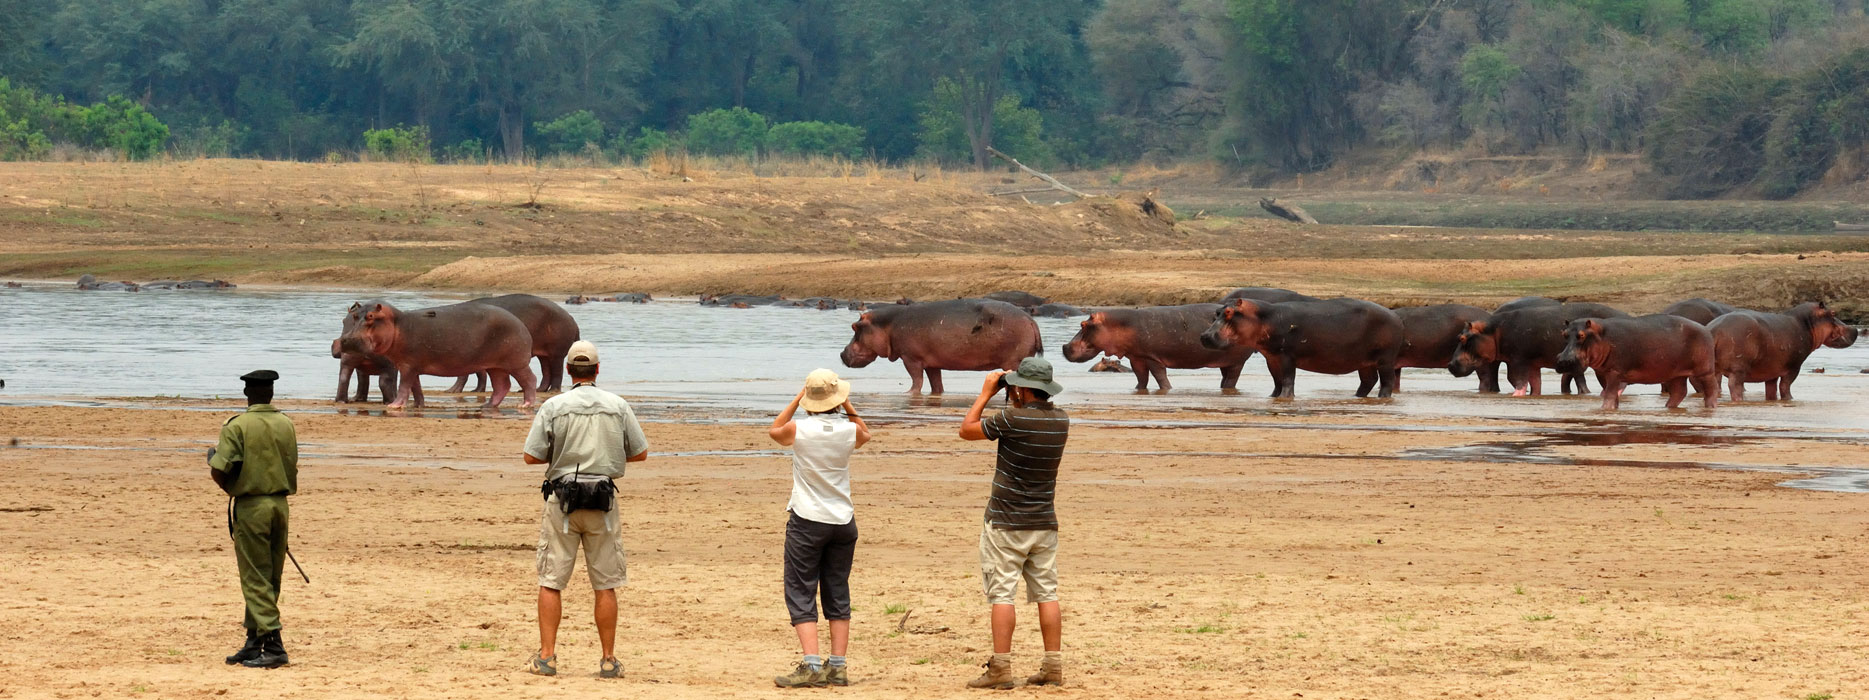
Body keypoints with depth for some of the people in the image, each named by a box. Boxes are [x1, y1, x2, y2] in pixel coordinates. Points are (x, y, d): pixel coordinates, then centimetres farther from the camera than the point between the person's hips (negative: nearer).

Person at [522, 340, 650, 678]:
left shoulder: (553, 407, -4)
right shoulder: (618, 406, 2)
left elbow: (531, 456, -5)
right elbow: (641, 453, 8)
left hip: (562, 501, -1)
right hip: (603, 504, 1)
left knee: (551, 583, 4)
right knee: (605, 585, 7)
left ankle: (546, 656, -1)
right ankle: (609, 660, 8)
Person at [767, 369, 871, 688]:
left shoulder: (797, 430, -12)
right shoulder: (849, 431, -5)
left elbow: (773, 431, 13)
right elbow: (865, 433, 22)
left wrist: (797, 400, 13)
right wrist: (847, 406, 16)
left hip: (806, 521, -3)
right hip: (842, 522, 3)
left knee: (801, 595, -1)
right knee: (838, 596, 12)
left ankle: (811, 666, -14)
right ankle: (838, 666, 11)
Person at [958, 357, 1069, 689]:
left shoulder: (1013, 419, -18)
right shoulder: (1061, 420, 1)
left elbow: (967, 429, -4)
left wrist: (986, 394, 4)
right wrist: (1015, 400, 18)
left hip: (1005, 524, -6)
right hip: (1044, 524, 6)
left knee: (1002, 594, -4)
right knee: (1047, 593, 8)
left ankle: (1001, 668, -7)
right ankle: (1053, 667, 7)